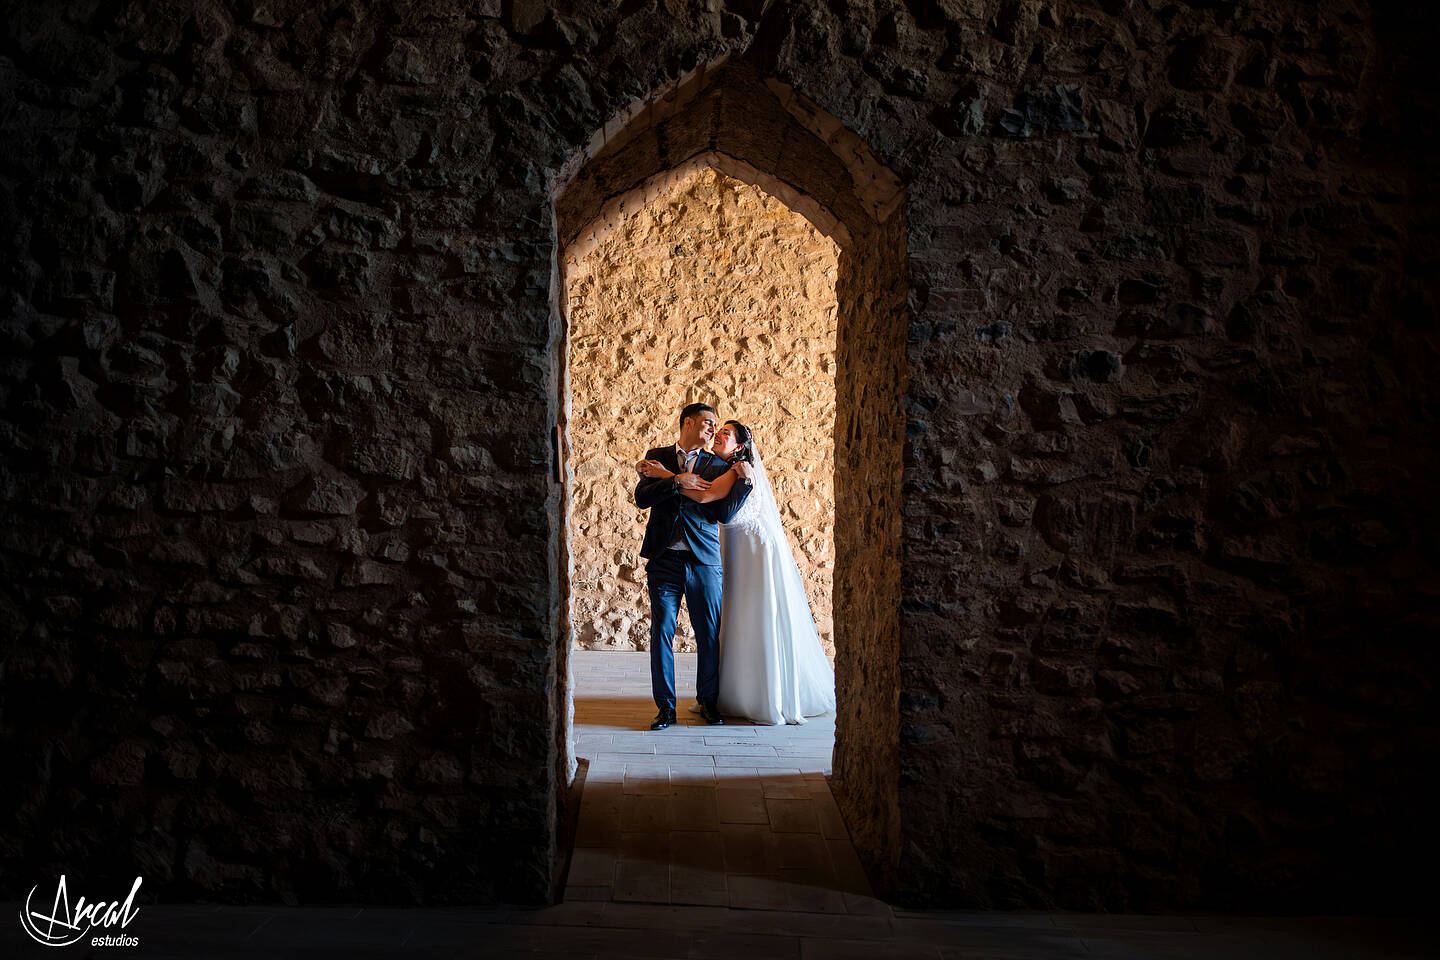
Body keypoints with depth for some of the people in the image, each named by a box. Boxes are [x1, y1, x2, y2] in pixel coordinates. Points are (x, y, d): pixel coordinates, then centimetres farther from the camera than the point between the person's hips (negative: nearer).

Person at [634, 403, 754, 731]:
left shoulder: (717, 465, 11)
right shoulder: (656, 457, 10)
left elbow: (724, 514, 1)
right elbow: (641, 498, -2)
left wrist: (743, 480, -9)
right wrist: (677, 483, -12)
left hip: (704, 560, 1)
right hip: (664, 559, -1)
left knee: (709, 635, 4)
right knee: (661, 633, 0)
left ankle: (708, 701, 19)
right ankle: (665, 707, 9)